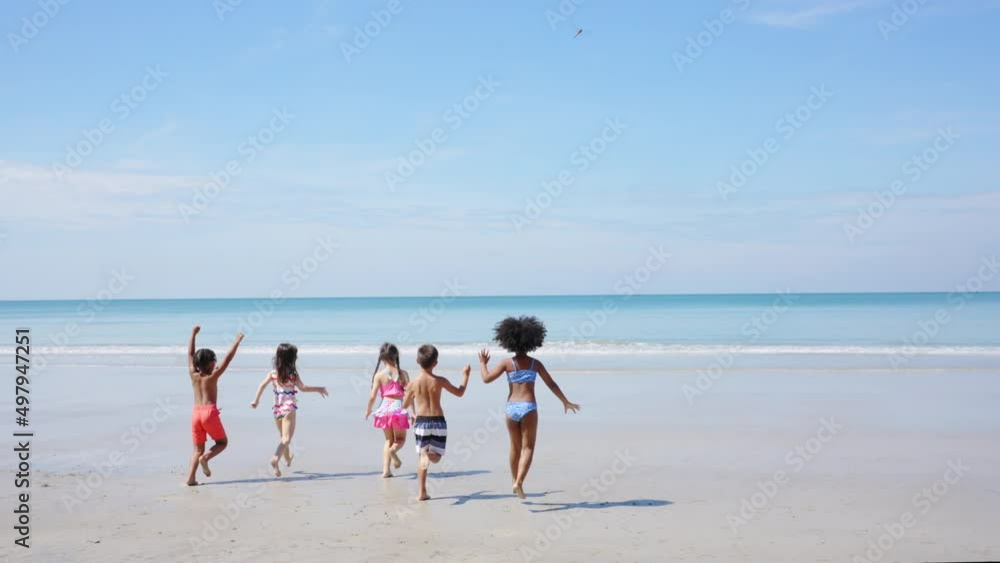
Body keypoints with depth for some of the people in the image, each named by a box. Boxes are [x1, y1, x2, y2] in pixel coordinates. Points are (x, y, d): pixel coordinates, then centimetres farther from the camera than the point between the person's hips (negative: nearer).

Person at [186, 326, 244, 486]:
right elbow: (228, 358, -4)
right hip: (210, 412, -5)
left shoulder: (193, 375, 7)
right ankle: (205, 457, -15)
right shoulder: (213, 376, -4)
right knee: (222, 442, 12)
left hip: (195, 413, 5)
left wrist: (193, 334, 26)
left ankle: (191, 477, -4)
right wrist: (237, 341, 4)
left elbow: (190, 354, 18)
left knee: (198, 448, 11)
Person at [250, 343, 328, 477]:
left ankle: (288, 459, 45)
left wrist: (256, 400, -4)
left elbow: (262, 385, -6)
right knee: (287, 438, -11)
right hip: (289, 407, -5)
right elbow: (303, 388, -4)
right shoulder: (293, 373, -6)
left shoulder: (273, 373, 4)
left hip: (277, 408, 5)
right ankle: (276, 458, -35)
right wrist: (318, 389, 7)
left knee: (283, 436, 24)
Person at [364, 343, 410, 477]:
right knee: (401, 439, 17)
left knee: (389, 440, 20)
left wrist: (368, 410, 13)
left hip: (385, 409, 1)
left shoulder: (379, 375, -3)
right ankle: (393, 450, -19)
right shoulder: (403, 374, -2)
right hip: (399, 409, -1)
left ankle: (386, 469, 8)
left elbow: (372, 396, -4)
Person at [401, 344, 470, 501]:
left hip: (421, 422, 0)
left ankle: (422, 492, 3)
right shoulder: (439, 381, -6)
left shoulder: (413, 383, -5)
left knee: (421, 457, 10)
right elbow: (459, 392, 8)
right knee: (436, 457, 9)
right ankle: (430, 453, -30)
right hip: (438, 422, 0)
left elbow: (405, 405, 7)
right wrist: (465, 376, 21)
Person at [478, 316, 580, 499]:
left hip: (511, 408, 2)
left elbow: (486, 378, -6)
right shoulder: (535, 364, 1)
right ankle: (519, 482, -16)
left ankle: (515, 481, 29)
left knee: (515, 446, 19)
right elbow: (551, 384, 6)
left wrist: (482, 363, 12)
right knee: (527, 448, 2)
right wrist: (566, 402, 16)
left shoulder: (507, 363, -1)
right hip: (528, 408, -2)